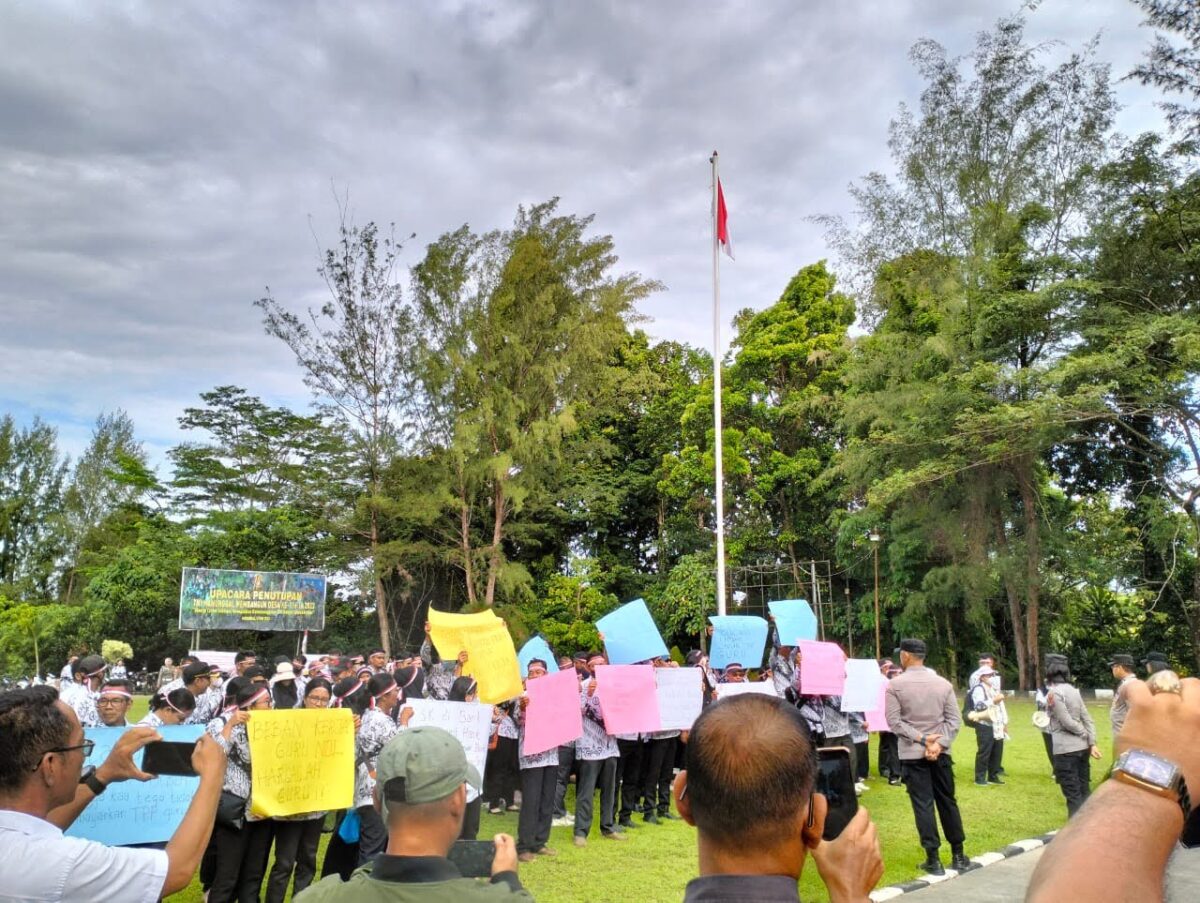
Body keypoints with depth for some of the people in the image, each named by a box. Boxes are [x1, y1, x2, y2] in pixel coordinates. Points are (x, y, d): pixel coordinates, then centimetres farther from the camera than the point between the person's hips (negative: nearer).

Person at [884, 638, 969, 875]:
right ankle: (958, 855, 21)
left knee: (923, 804, 1)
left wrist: (921, 738, -12)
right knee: (947, 801, 13)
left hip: (912, 754, -3)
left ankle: (933, 859, 4)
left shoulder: (895, 684, -7)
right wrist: (939, 744, -9)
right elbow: (954, 720, -3)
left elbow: (894, 721, -13)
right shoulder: (943, 683, 2)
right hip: (941, 752, 3)